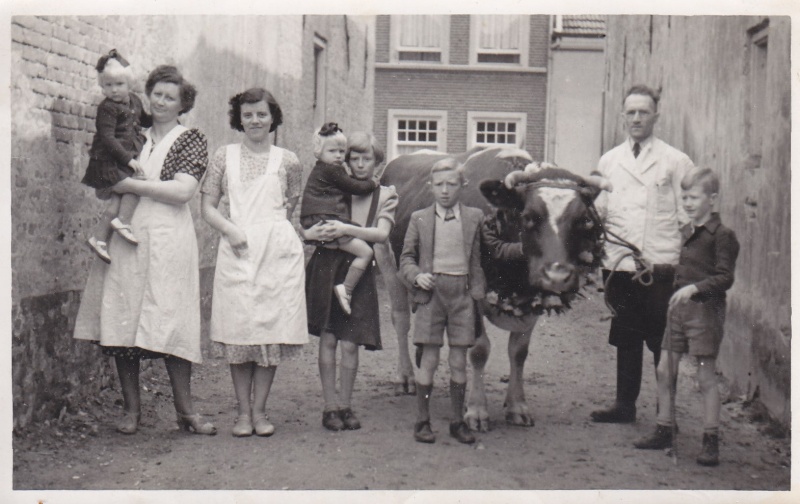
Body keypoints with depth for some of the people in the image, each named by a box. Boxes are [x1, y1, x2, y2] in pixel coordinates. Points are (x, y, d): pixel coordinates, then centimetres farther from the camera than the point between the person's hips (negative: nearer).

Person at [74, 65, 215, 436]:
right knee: (122, 321, -1)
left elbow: (182, 191, -9)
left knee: (170, 321, -7)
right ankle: (131, 409, 7)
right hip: (124, 234, 4)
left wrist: (132, 185, -8)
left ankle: (185, 412, 0)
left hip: (167, 238, -4)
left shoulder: (191, 140, 5)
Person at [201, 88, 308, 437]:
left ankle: (260, 410, 11)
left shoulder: (287, 161, 8)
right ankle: (243, 411, 8)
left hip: (278, 250, 0)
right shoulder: (224, 156, 9)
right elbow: (207, 206, 7)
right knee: (238, 330, -2)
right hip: (236, 250, 0)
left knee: (272, 327, 0)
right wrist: (229, 229, -9)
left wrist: (269, 228, 3)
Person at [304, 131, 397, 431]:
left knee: (350, 344, -1)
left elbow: (382, 233, -9)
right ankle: (330, 406, 8)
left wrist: (346, 229, -22)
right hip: (326, 265, 0)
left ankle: (345, 406, 12)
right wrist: (313, 233, -13)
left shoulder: (385, 195, 6)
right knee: (328, 339, 0)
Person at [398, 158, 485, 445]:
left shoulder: (474, 218, 8)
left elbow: (477, 259, 11)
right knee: (429, 359, -1)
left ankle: (458, 421, 15)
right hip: (431, 291, -1)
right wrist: (416, 275, -11)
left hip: (462, 292, 1)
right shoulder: (419, 219, 6)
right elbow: (406, 257, 7)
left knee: (459, 362, 4)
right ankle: (422, 421, 9)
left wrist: (478, 292, 6)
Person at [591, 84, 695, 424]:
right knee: (625, 340, 12)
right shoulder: (608, 161, 12)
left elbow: (689, 216, 1)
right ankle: (624, 405, 23)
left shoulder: (675, 162, 2)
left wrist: (684, 263, -6)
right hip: (618, 266, 3)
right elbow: (596, 212, 15)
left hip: (660, 268, -3)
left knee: (663, 343, 0)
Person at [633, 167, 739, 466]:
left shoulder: (722, 236, -10)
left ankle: (711, 441, 5)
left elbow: (725, 278, -16)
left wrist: (695, 287, -27)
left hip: (705, 309, -8)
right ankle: (663, 431, 22)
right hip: (678, 307, 8)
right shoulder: (684, 233, 15)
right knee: (665, 371, 9)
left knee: (706, 376, -3)